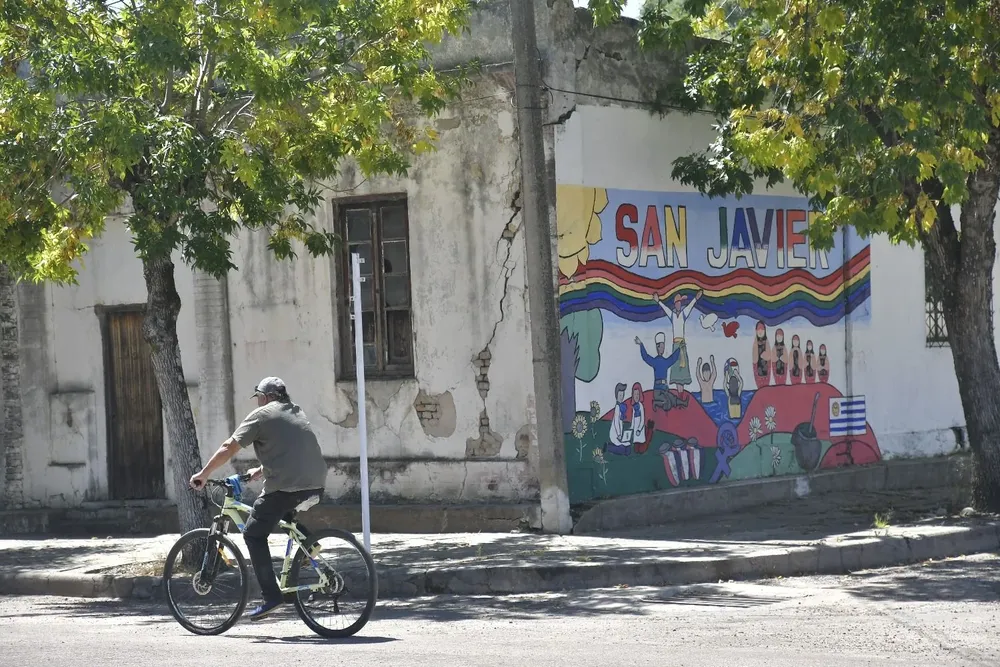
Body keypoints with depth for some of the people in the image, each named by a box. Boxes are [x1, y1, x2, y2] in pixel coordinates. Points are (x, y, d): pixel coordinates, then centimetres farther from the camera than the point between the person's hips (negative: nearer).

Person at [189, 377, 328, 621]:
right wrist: (261, 471, 39)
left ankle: (271, 596, -4)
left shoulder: (261, 415, 3)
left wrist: (203, 474, 8)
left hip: (286, 486, -7)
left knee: (254, 534, 3)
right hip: (316, 484, 7)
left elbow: (229, 448, 0)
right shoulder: (296, 413, 24)